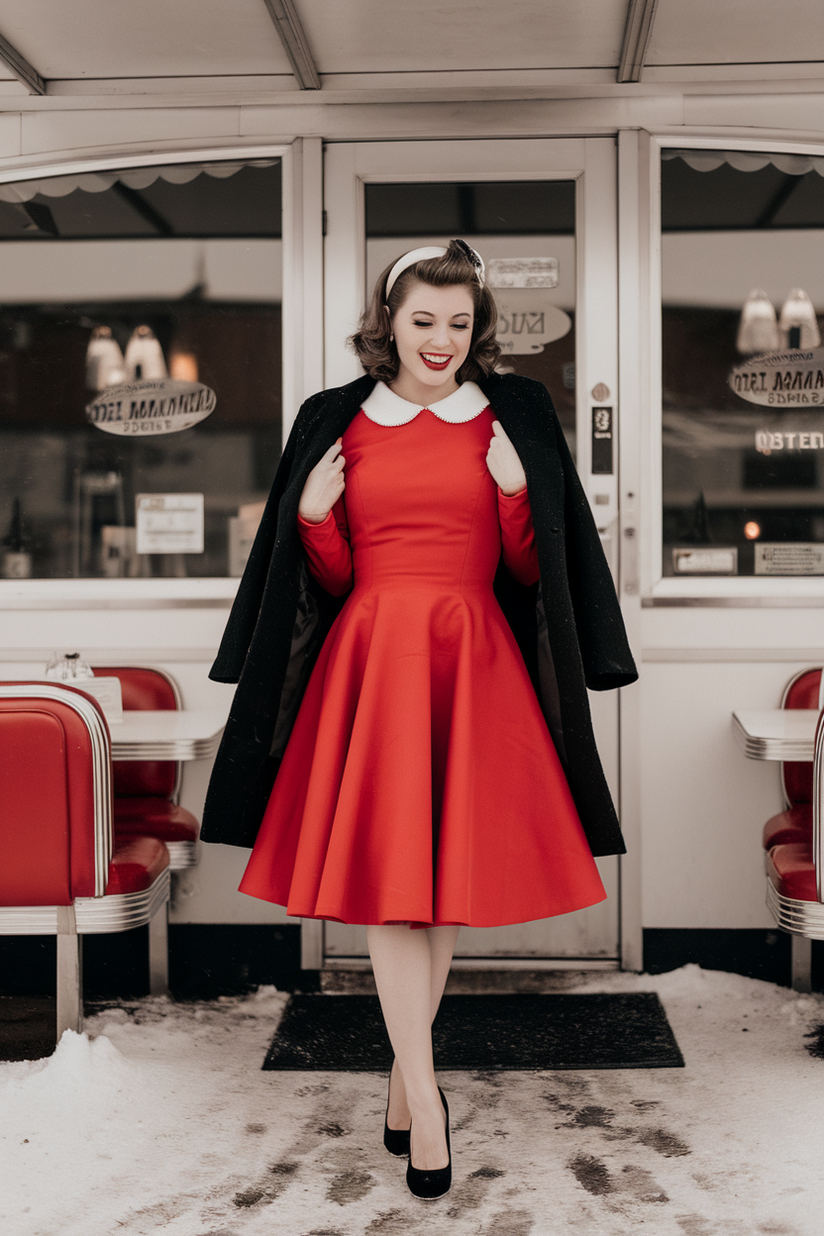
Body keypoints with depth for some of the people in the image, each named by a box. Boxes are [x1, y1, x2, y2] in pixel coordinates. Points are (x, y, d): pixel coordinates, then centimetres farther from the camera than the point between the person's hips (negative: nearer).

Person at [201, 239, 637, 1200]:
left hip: (474, 663, 0)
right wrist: (312, 513, -9)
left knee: (446, 875, 5)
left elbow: (532, 568, 4)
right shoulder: (338, 421, 8)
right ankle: (424, 1097, 1)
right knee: (384, 875, -6)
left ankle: (405, 1074, 21)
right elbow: (331, 578, 9)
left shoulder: (513, 415, 7)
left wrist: (518, 487, -11)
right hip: (370, 661, 0)